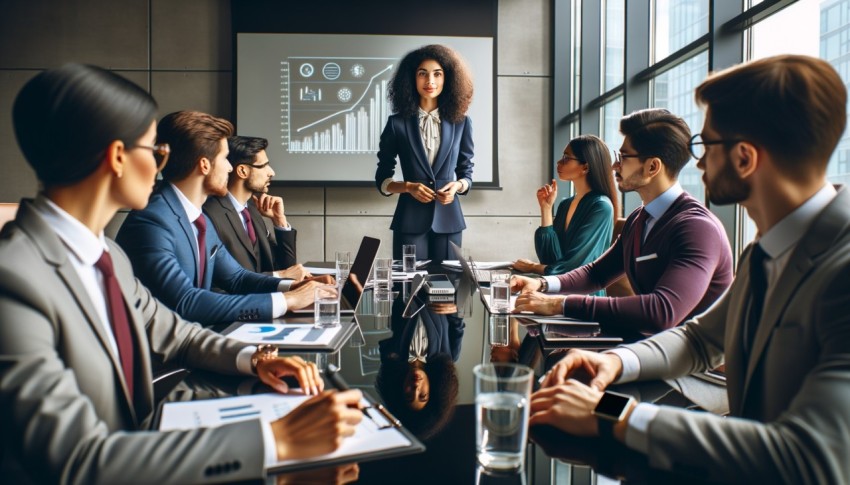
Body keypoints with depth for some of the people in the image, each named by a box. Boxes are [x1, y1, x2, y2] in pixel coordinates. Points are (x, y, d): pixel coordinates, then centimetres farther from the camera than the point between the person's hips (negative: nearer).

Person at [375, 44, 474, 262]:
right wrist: (408, 187, -13)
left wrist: (458, 185, -9)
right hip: (410, 219, -1)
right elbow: (382, 179, 4)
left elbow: (466, 171, 12)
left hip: (447, 219, 2)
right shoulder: (397, 123, 0)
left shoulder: (461, 122, 4)